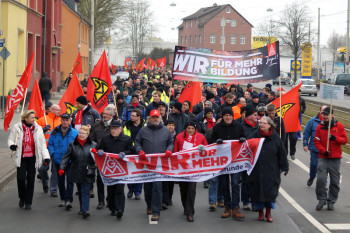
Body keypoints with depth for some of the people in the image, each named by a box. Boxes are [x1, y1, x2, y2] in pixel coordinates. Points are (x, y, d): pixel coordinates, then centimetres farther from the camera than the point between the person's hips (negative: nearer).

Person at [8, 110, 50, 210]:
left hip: (32, 158, 1)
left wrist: (46, 157, -6)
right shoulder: (17, 128, -2)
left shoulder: (38, 128, 2)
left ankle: (28, 202, 14)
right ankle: (22, 198, 18)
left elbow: (42, 144, 3)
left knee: (31, 180, 2)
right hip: (21, 158, -1)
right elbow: (10, 139, 7)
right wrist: (12, 145, -17)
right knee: (21, 178, -8)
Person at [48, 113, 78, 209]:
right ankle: (63, 199, 26)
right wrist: (53, 154, -3)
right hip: (58, 160, 3)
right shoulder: (55, 132, 5)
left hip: (70, 161, -3)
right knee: (60, 180, 13)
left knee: (69, 179, -11)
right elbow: (50, 144, 11)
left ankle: (68, 200, -10)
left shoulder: (75, 133, -2)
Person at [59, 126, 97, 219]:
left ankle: (85, 210, -15)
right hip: (77, 173, 2)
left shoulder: (93, 145, 2)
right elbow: (66, 157, 2)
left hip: (87, 174, -2)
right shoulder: (72, 145, 4)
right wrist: (62, 168, -8)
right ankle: (82, 209, 24)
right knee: (80, 192, 12)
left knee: (85, 191, -9)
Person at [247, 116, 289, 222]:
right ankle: (260, 212, 20)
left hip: (271, 171, 0)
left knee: (270, 191, 0)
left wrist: (284, 167, 7)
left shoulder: (275, 138, 1)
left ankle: (268, 213, 16)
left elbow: (282, 153, 6)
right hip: (256, 170, 0)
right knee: (257, 190, 4)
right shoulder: (254, 136, 0)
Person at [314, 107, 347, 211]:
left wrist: (335, 138, -18)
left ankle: (331, 201, 17)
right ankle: (322, 200, 4)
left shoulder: (339, 126, 3)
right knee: (320, 179, -10)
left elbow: (345, 140, 0)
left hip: (335, 158, 0)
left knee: (334, 181, 4)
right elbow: (316, 141, 4)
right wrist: (323, 150, -11)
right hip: (323, 158, 0)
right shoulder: (320, 127, 6)